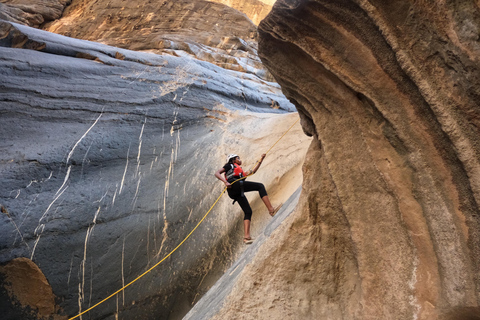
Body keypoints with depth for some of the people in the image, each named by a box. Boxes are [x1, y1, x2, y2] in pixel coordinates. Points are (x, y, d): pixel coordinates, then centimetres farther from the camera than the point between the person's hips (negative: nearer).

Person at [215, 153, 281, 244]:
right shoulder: (230, 165, 20)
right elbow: (217, 173, 6)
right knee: (260, 186, -8)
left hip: (238, 193, 8)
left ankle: (246, 236, -9)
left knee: (248, 212, -1)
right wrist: (225, 182, -13)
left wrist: (261, 160, 40)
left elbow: (252, 171, 40)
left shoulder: (241, 172, 40)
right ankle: (271, 209, -16)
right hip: (234, 184, -8)